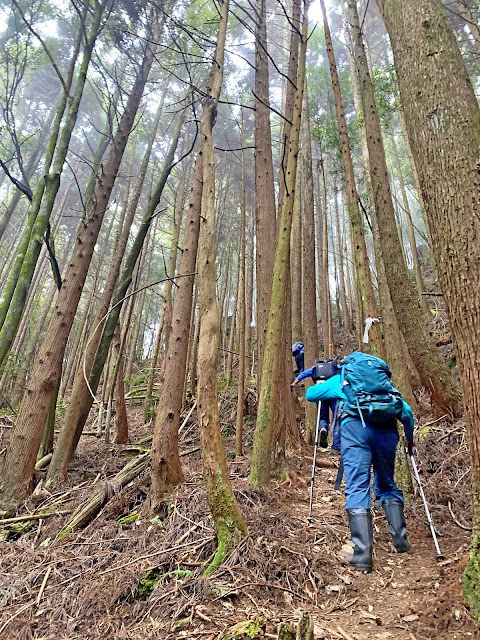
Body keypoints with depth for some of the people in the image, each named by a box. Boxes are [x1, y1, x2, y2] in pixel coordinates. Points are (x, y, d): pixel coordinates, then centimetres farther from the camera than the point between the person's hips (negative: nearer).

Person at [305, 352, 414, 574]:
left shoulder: (340, 379, 25)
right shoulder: (386, 381, 31)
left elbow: (310, 394, 29)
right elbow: (406, 411, 23)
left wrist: (328, 388, 50)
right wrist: (409, 439, 38)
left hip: (355, 426, -3)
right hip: (386, 430, 4)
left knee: (357, 488, -4)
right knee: (386, 485, 22)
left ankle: (362, 553, -11)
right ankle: (400, 538, 17)